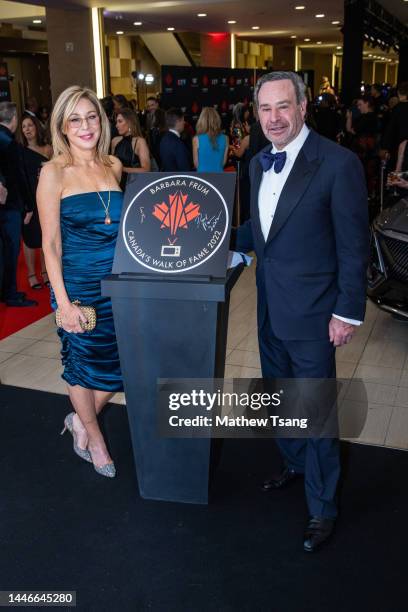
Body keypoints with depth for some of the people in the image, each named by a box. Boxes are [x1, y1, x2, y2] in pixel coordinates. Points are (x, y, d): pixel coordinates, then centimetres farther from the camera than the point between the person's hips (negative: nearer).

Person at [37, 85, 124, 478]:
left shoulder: (114, 166, 5)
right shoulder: (54, 172, -9)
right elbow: (50, 244, -9)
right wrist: (63, 301, -13)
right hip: (78, 284, -4)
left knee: (118, 364, 9)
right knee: (83, 361, 12)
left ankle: (80, 420, 36)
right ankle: (93, 435, 36)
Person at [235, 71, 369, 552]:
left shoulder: (338, 163, -16)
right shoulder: (258, 163, 6)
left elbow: (353, 246, -14)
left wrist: (348, 312, -14)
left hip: (311, 312, -7)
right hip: (269, 307, 7)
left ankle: (322, 508, 24)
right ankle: (295, 464, 47)